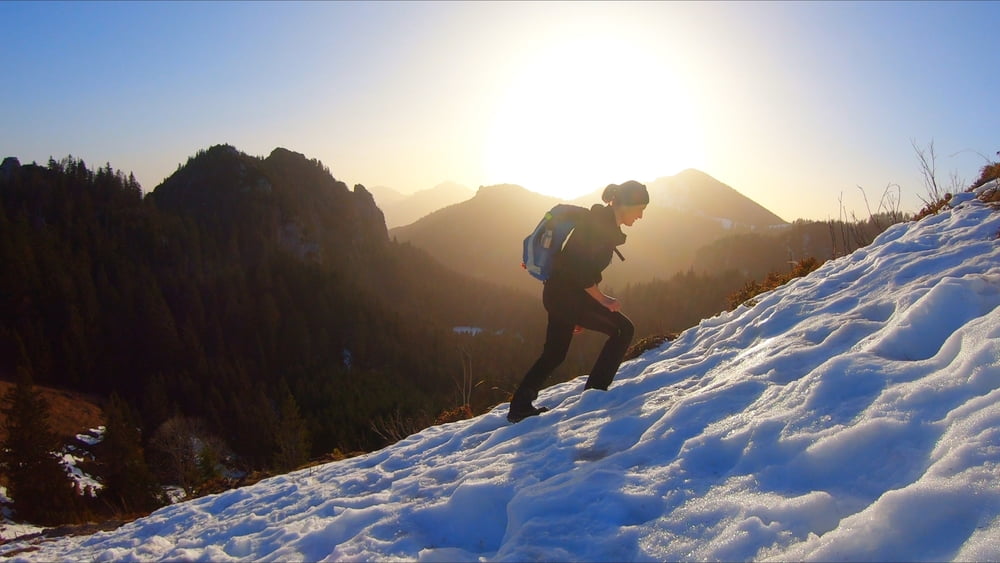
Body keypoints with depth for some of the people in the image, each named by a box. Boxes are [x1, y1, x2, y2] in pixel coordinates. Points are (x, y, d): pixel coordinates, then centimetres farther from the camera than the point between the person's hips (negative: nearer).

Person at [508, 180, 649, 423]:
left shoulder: (603, 222, 16)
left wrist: (580, 313, 21)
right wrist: (602, 299, -16)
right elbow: (579, 268, -22)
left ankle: (520, 406, 20)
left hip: (558, 294, 10)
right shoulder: (601, 223, -14)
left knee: (554, 354, 16)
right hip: (567, 294, -10)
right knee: (623, 329, -3)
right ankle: (596, 390, 1)